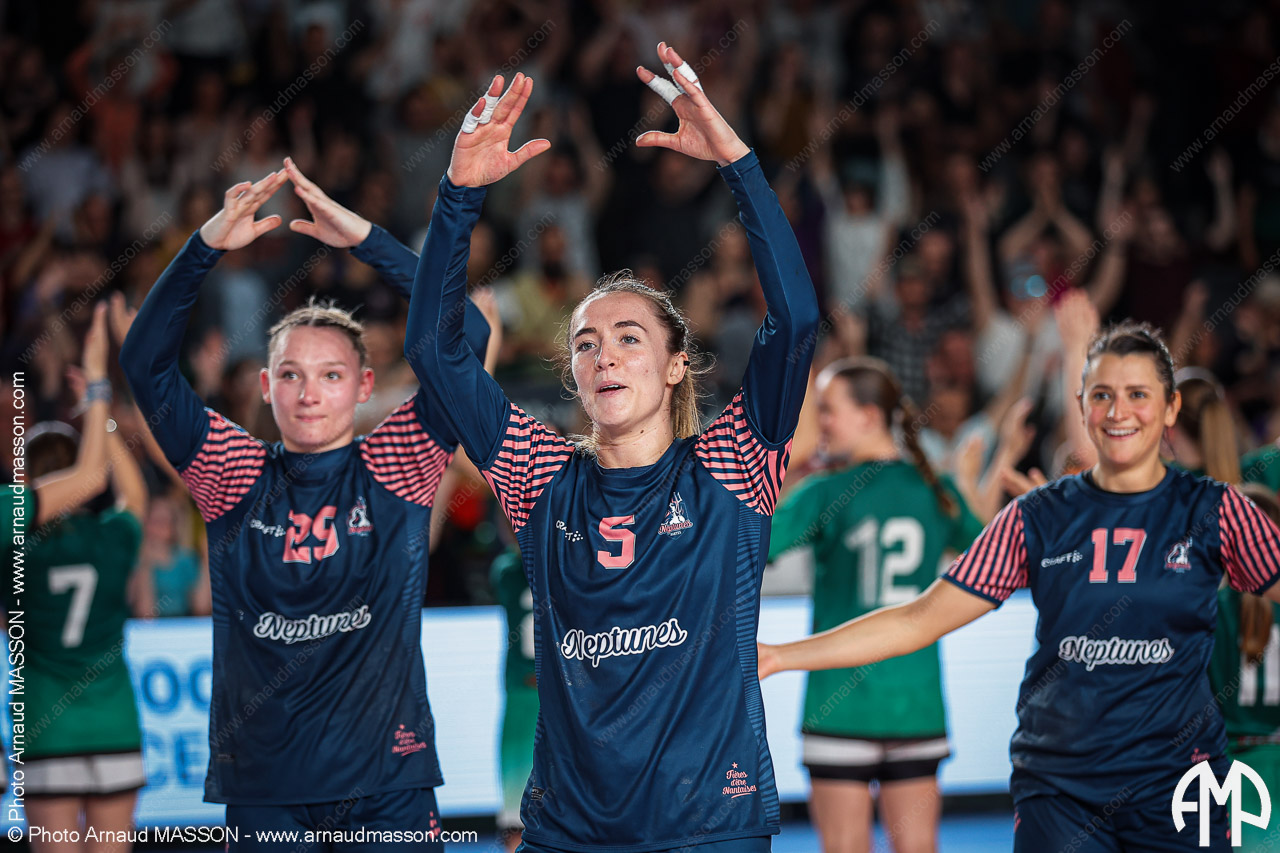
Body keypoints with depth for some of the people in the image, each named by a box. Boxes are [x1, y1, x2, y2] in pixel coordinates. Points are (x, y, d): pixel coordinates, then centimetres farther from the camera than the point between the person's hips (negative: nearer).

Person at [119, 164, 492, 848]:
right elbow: (145, 362, -2)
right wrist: (206, 247, -14)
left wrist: (366, 239, -13)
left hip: (385, 774, -1)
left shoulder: (396, 468, 3)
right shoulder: (237, 476, 6)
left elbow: (466, 336, -7)